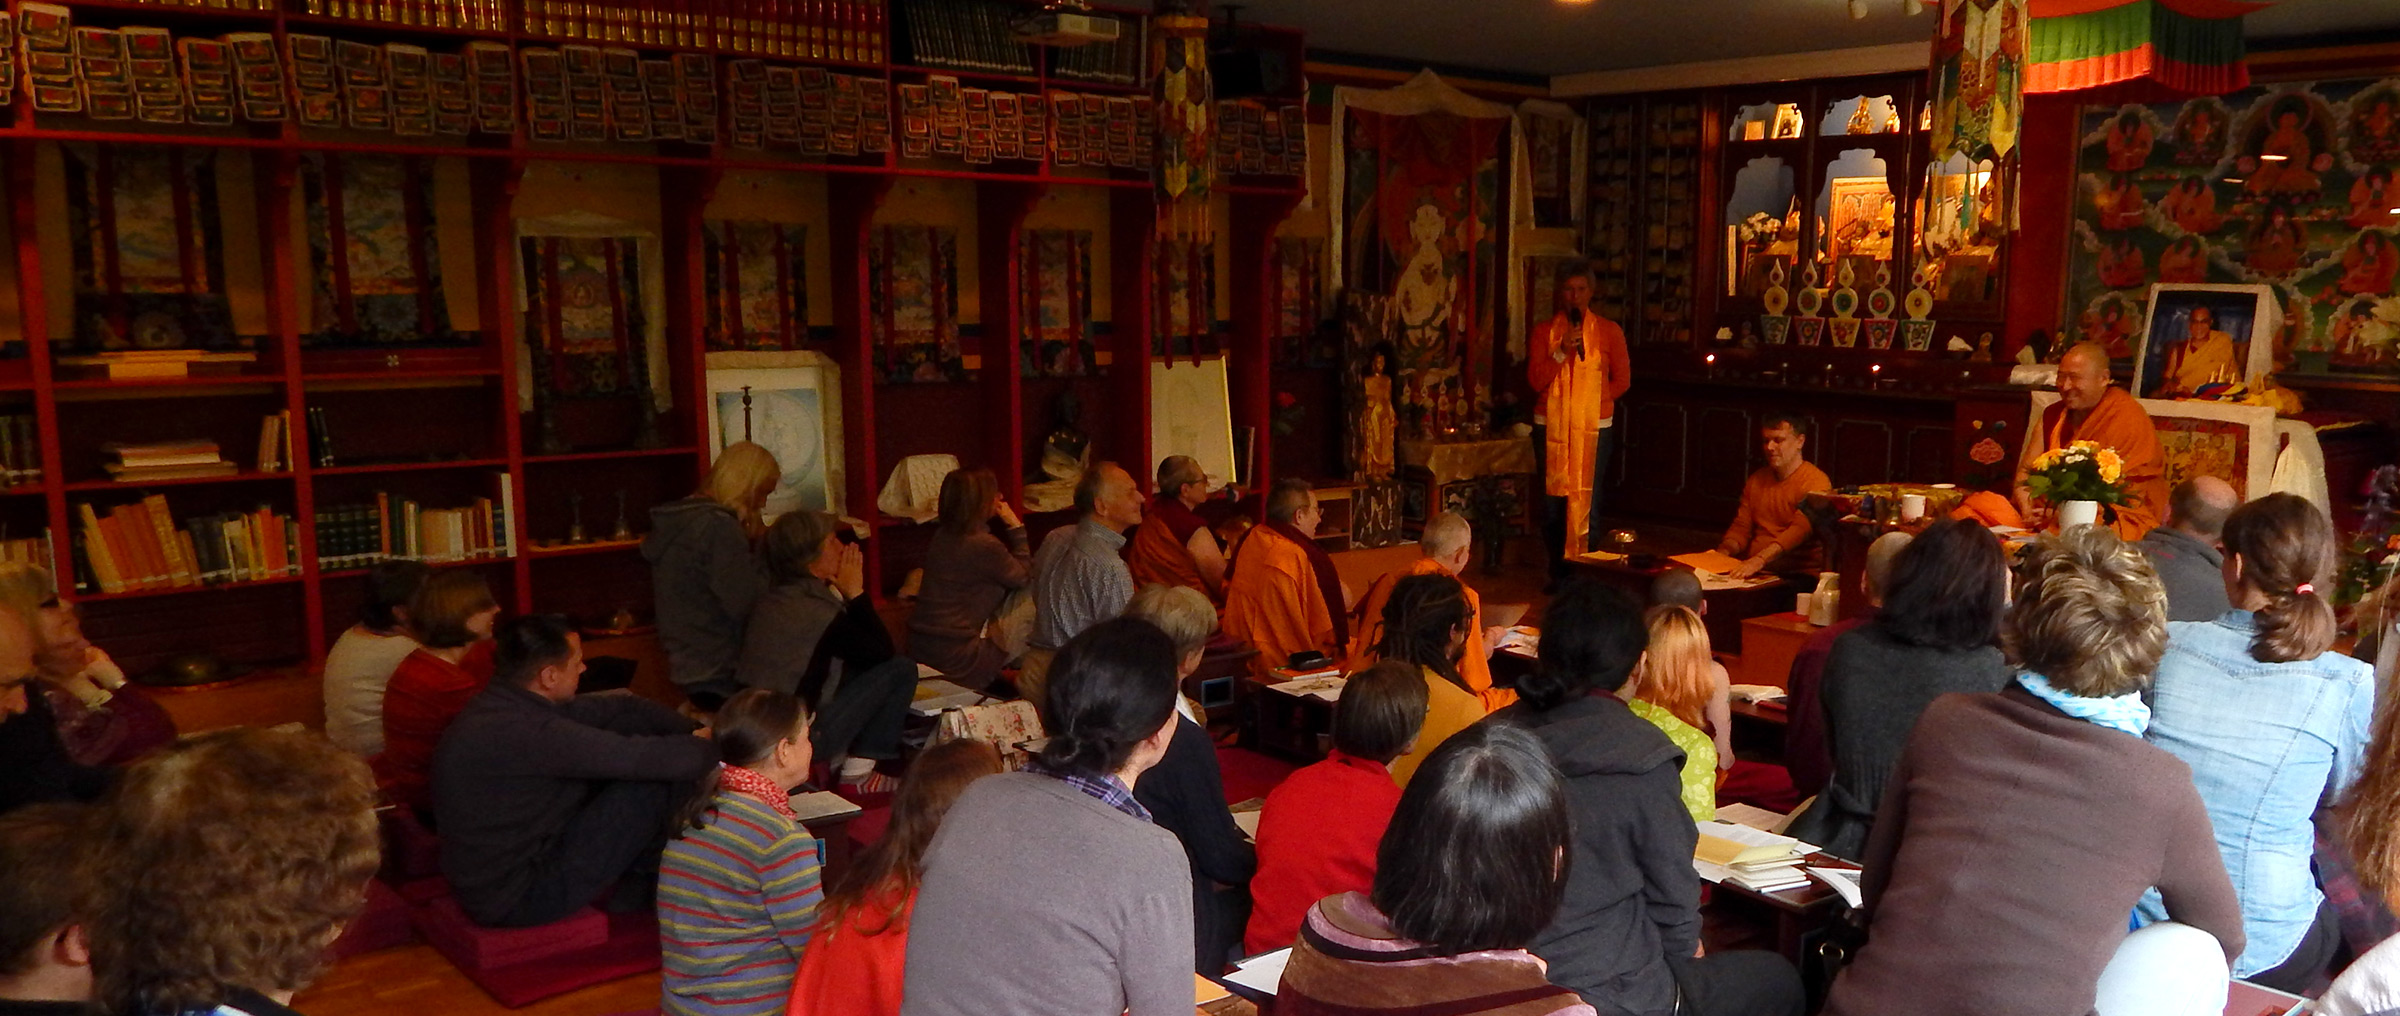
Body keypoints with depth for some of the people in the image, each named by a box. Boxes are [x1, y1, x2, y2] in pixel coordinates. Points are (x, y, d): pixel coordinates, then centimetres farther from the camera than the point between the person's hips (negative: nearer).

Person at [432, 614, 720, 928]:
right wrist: (713, 748, -12)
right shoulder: (518, 732, -30)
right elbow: (639, 758, -29)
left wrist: (695, 729, 1)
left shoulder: (502, 706, 1)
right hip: (517, 901, -10)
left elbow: (620, 709, 7)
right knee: (653, 782, -15)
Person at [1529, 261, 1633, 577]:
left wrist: (1593, 401, 0)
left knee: (1588, 502, -5)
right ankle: (1558, 573, 12)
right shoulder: (1544, 332, 7)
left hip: (1595, 427, -1)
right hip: (1551, 426, 2)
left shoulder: (1609, 331, 5)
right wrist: (1561, 352, -13)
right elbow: (1536, 380, -2)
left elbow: (1622, 380, 7)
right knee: (1553, 500, 3)